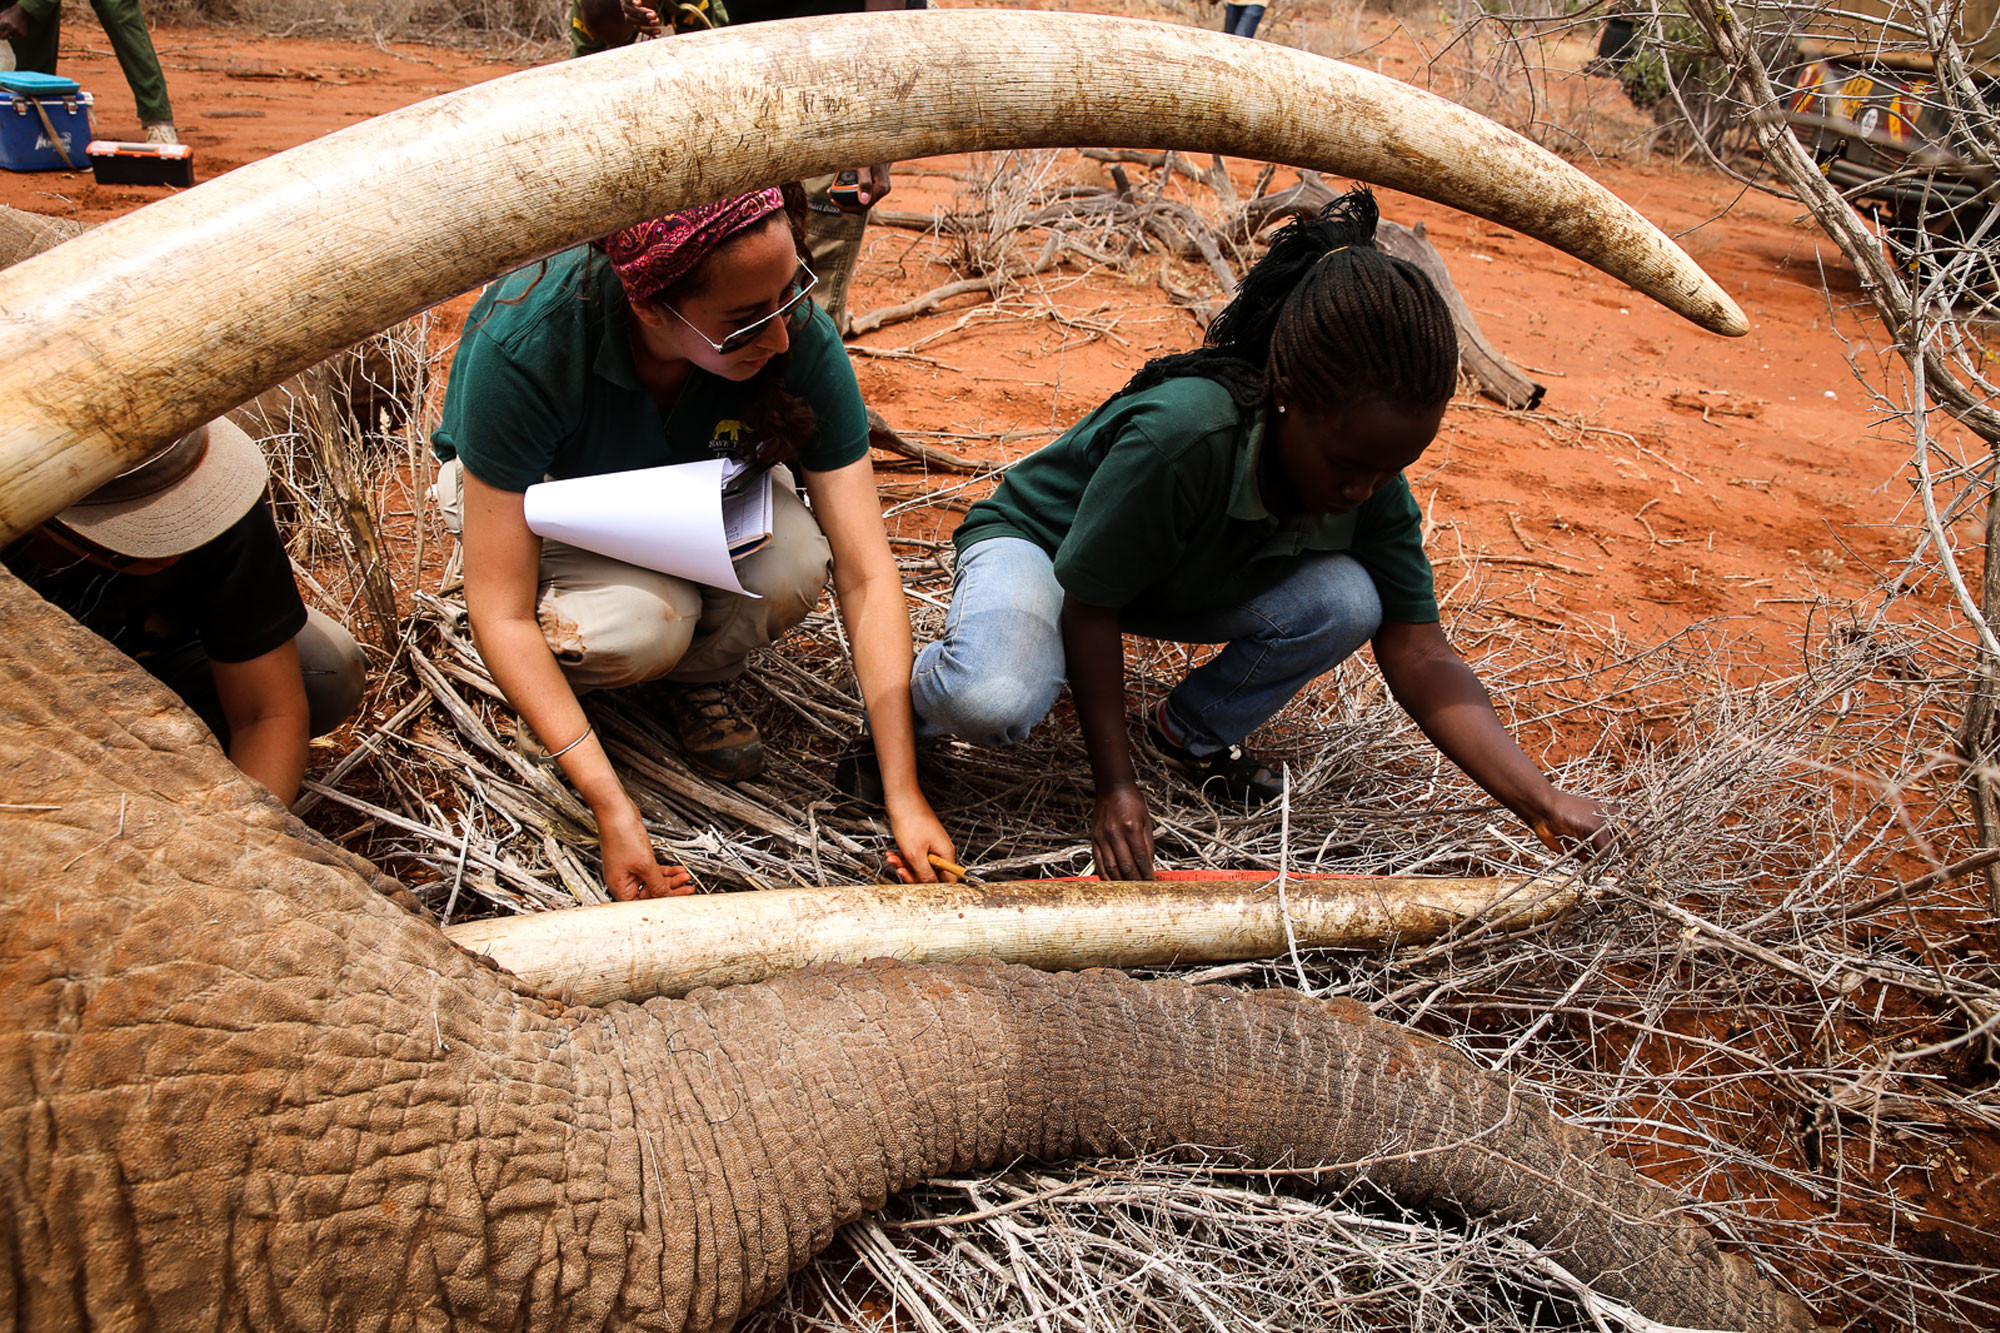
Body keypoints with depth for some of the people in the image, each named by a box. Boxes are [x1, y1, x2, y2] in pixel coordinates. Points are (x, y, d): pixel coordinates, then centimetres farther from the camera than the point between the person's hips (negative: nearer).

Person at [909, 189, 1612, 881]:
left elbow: (1419, 655, -18)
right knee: (994, 702, -40)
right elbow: (1090, 611, -27)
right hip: (1037, 542, -5)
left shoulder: (1370, 467, -20)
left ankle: (1192, 730, 4)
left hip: (1179, 584, 6)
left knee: (1347, 599, -23)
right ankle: (918, 684, 1)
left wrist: (1540, 800, -29)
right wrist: (1115, 788, -26)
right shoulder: (1179, 437, -39)